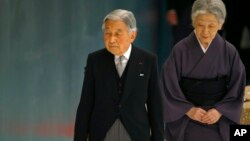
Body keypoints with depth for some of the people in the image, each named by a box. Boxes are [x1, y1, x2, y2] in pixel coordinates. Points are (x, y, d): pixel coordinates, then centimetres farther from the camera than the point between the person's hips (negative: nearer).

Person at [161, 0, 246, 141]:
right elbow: (169, 87, -5)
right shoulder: (180, 51, -7)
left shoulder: (229, 52, -2)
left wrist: (220, 111, -12)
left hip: (219, 127, 1)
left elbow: (237, 89, 1)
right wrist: (188, 110, -15)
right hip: (186, 126, -1)